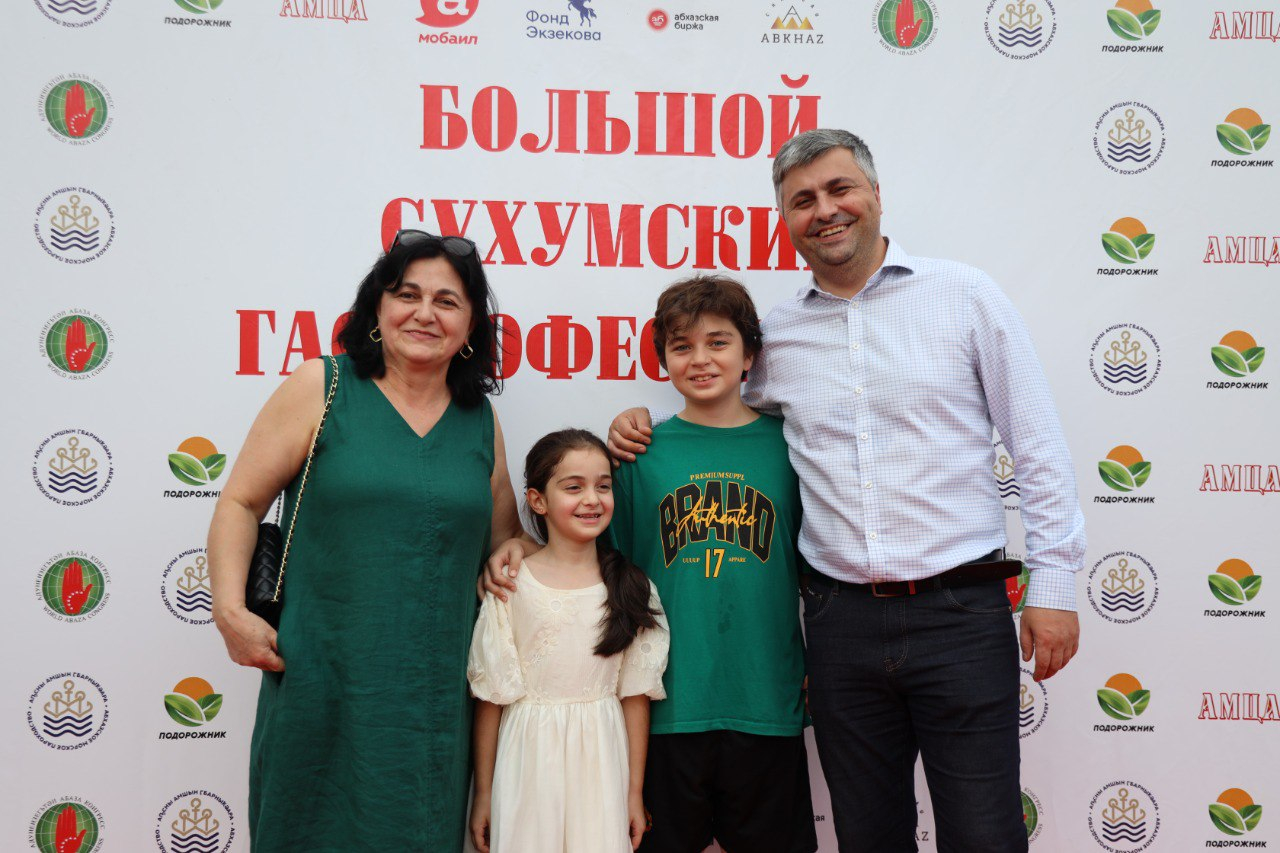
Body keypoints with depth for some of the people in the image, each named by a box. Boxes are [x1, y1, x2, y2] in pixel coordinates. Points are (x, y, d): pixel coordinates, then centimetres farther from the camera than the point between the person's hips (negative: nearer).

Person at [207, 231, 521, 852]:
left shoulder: (480, 421, 9)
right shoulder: (321, 387, -1)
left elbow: (503, 538, 21)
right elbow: (241, 502, -1)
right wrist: (229, 610, -11)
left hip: (436, 690, 3)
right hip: (322, 679, -3)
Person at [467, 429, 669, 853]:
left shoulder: (630, 588, 0)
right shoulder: (511, 586, -5)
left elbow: (635, 695, 3)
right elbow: (490, 698, -2)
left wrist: (635, 791, 5)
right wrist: (483, 793, 1)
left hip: (602, 760, 2)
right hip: (530, 755, -1)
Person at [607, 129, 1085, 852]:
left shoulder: (964, 295, 1)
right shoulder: (776, 334, 10)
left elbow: (1040, 449, 0)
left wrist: (1054, 588, -4)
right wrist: (644, 426, 6)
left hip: (960, 610, -3)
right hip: (842, 621, 3)